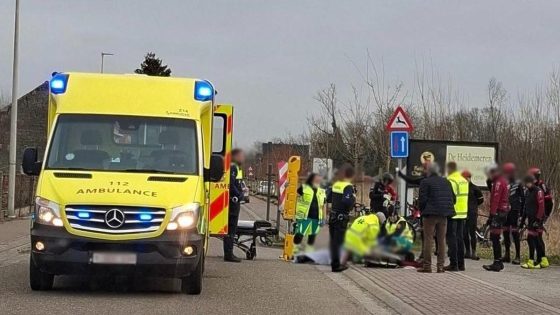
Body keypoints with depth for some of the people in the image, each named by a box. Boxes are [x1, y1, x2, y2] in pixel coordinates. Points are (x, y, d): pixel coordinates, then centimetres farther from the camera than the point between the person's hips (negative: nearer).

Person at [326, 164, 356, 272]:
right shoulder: (348, 187, -15)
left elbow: (328, 198, 12)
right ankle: (336, 265, 1)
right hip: (342, 217, -7)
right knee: (338, 241, -2)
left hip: (332, 215, 7)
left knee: (333, 239, 15)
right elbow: (347, 201, -28)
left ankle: (334, 262, 27)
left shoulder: (335, 184, 7)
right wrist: (353, 199, -10)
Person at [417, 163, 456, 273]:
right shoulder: (446, 182, 13)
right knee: (441, 240, 8)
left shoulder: (425, 182, -5)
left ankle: (427, 265, -3)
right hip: (443, 215, 5)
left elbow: (422, 199, -9)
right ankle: (440, 266, 7)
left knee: (428, 239, -2)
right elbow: (453, 198, 15)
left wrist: (422, 211, 5)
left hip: (430, 214, -5)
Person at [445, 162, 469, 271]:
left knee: (451, 238, -4)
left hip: (452, 213, -8)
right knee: (459, 238, 13)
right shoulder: (464, 180, 13)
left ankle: (453, 264, -6)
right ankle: (461, 264, 16)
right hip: (463, 213, 8)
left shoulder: (450, 180, -14)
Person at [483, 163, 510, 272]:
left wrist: (492, 215, -20)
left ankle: (497, 263, -12)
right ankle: (498, 262, 18)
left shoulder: (498, 182, -13)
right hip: (503, 213, 10)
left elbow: (495, 200, -19)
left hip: (498, 213, -10)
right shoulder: (504, 181, 19)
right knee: (495, 238, 14)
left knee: (495, 238, -10)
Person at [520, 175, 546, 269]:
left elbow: (541, 207, -16)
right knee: (537, 240, 11)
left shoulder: (538, 192, -12)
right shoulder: (527, 192, 13)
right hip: (531, 218, 8)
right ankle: (542, 260, 17)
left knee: (531, 239, -11)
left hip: (537, 219, -8)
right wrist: (523, 218, 17)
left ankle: (531, 262, -9)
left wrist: (538, 220, -20)